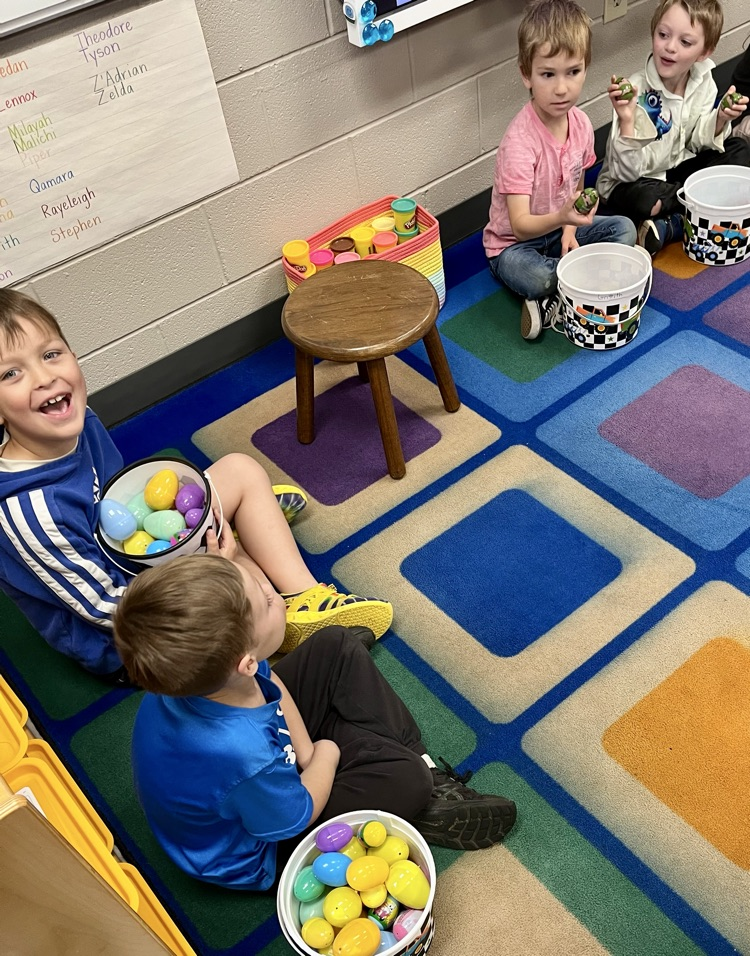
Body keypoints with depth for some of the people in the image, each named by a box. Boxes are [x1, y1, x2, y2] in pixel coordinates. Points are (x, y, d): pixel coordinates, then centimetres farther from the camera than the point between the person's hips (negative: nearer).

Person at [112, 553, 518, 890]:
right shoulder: (244, 759, -46)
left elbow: (268, 679, -3)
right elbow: (297, 817, -23)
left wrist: (304, 747, -8)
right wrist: (326, 754, -7)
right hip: (250, 856, -6)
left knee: (335, 646, 5)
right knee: (407, 782, -18)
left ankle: (410, 752, 16)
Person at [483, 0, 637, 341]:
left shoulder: (581, 123, -7)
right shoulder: (520, 141, -28)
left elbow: (577, 188, 8)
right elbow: (520, 225, -30)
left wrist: (570, 228, -11)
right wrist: (561, 218, -49)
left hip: (560, 228, 7)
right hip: (514, 244, -7)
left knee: (624, 229, -10)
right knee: (536, 278, -37)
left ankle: (556, 303, -15)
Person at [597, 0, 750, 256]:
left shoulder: (703, 80, -8)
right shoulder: (638, 92, -25)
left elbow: (699, 141, 4)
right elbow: (628, 171, -28)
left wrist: (721, 118, -15)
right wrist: (627, 121, -41)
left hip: (677, 169, 7)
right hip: (633, 182, -7)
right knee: (643, 200, -38)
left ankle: (670, 227, -15)